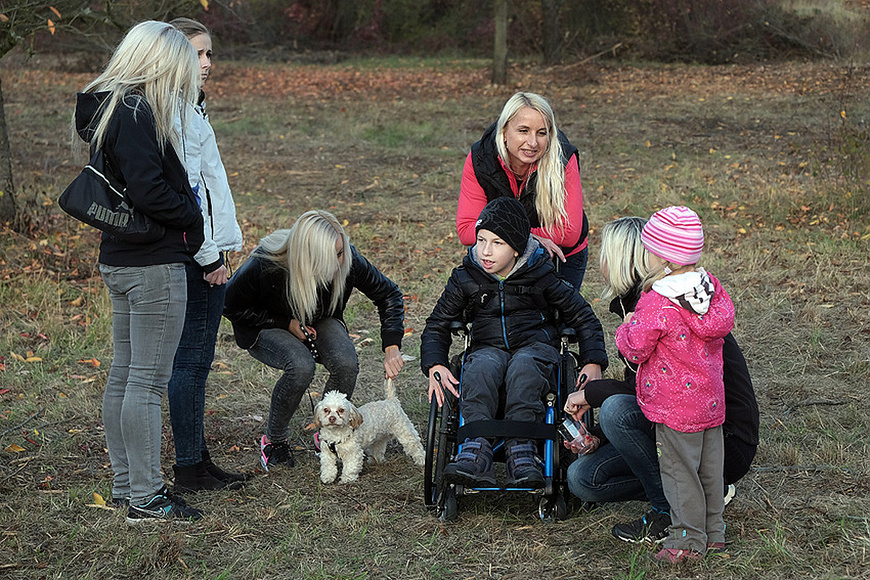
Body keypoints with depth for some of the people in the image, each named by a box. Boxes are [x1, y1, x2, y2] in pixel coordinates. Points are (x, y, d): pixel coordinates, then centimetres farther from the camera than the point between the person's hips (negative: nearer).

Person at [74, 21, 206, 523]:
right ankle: (147, 498, 4)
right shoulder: (136, 114, -18)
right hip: (154, 265, -10)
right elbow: (148, 191, -24)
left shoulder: (107, 108, 12)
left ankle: (126, 486, 25)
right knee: (149, 382, -3)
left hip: (120, 261, 10)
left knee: (124, 376, 15)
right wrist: (193, 216, -8)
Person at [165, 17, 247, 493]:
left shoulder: (190, 108, 17)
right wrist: (210, 256, -17)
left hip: (201, 253, 10)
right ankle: (189, 469, 5)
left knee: (195, 359, 14)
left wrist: (219, 247, 19)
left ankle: (197, 459, 21)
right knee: (191, 360, -3)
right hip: (191, 255, -10)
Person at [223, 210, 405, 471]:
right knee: (300, 366, -34)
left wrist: (392, 348, -20)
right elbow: (231, 305, -18)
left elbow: (388, 293, -11)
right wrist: (287, 323, -22)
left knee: (346, 363, -27)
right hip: (265, 327, -3)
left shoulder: (348, 259, -27)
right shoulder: (265, 266, -35)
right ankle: (274, 440, -9)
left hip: (318, 322, 3)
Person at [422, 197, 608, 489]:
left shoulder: (541, 275, -1)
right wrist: (434, 366, -8)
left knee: (523, 366, -38)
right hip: (488, 347, 2)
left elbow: (583, 316, 6)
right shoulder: (465, 278, 4)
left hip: (535, 346, -1)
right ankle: (476, 452, -48)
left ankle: (521, 451, -44)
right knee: (480, 367, -35)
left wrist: (593, 363, -6)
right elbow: (437, 324, 11)